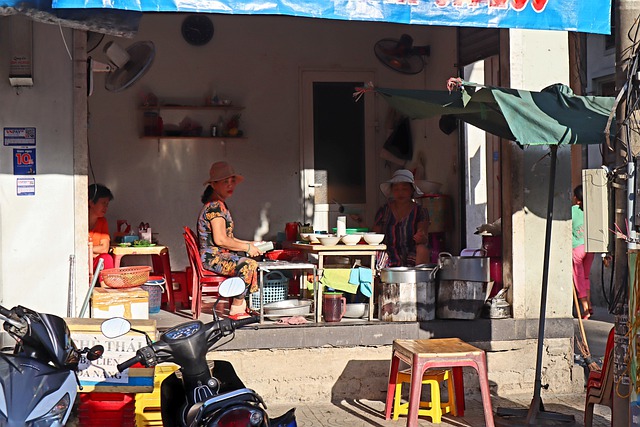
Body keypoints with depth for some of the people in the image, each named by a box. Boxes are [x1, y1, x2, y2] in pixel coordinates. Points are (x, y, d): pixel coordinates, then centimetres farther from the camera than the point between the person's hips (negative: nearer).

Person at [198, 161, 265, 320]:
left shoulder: (220, 205, 17)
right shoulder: (216, 207, -16)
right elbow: (220, 240, -23)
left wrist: (249, 244, 12)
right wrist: (247, 248, -14)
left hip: (220, 255, 11)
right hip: (213, 257, -11)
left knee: (253, 263, 13)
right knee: (248, 265, -27)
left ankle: (241, 304, 11)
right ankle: (236, 310, -19)